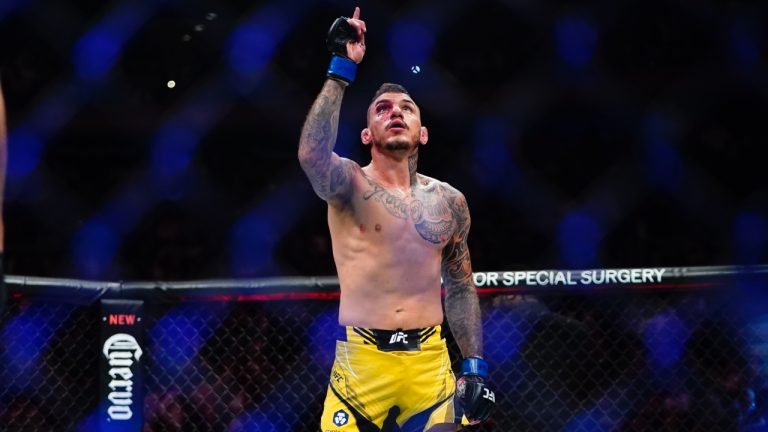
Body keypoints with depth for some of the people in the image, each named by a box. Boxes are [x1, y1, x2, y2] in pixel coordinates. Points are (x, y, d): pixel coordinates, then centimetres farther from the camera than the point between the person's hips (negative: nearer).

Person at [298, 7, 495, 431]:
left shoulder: (449, 201, 10)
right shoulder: (350, 186, -3)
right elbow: (312, 155, -27)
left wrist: (474, 366, 8)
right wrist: (341, 68, -24)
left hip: (430, 362, 3)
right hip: (362, 361, -3)